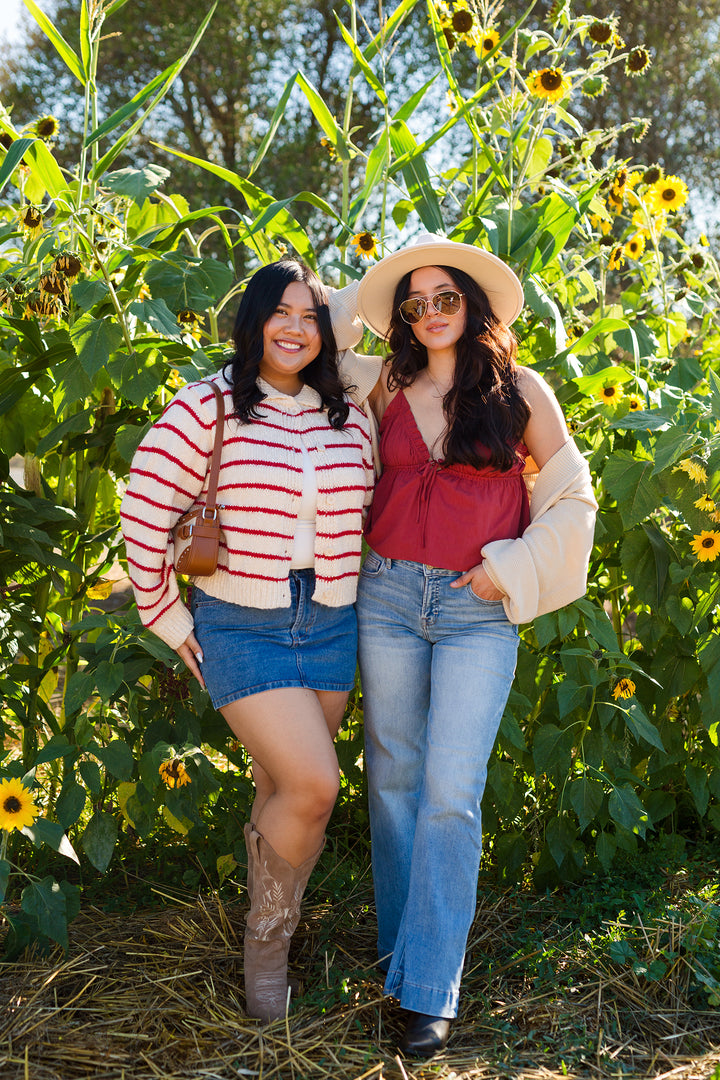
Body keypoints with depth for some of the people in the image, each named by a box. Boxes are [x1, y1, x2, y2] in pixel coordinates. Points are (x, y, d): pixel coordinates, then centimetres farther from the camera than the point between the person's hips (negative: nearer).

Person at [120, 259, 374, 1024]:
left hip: (331, 628, 4)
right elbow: (143, 512, -9)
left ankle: (269, 931, 32)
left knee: (283, 788, 12)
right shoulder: (208, 406, -8)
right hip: (239, 627, -4)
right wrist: (166, 616, -6)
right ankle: (268, 940, 13)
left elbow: (365, 515, 16)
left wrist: (363, 600, 11)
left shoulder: (348, 416, 6)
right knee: (314, 787, -13)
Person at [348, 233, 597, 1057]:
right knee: (393, 776, 10)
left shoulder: (520, 390, 0)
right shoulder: (388, 391, 7)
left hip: (478, 609, -3)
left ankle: (429, 988, 2)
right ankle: (398, 941, 28)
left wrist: (513, 569, -4)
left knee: (450, 792, -7)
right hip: (388, 595, 3)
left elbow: (572, 495, 5)